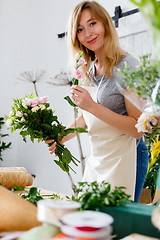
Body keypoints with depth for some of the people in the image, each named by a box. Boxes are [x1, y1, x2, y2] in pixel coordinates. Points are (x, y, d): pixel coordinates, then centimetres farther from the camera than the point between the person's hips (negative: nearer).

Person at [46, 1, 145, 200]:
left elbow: (137, 129, -18)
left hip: (123, 159, -7)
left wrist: (93, 106, -24)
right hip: (96, 158, 7)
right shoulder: (89, 69, 9)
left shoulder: (126, 66, -14)